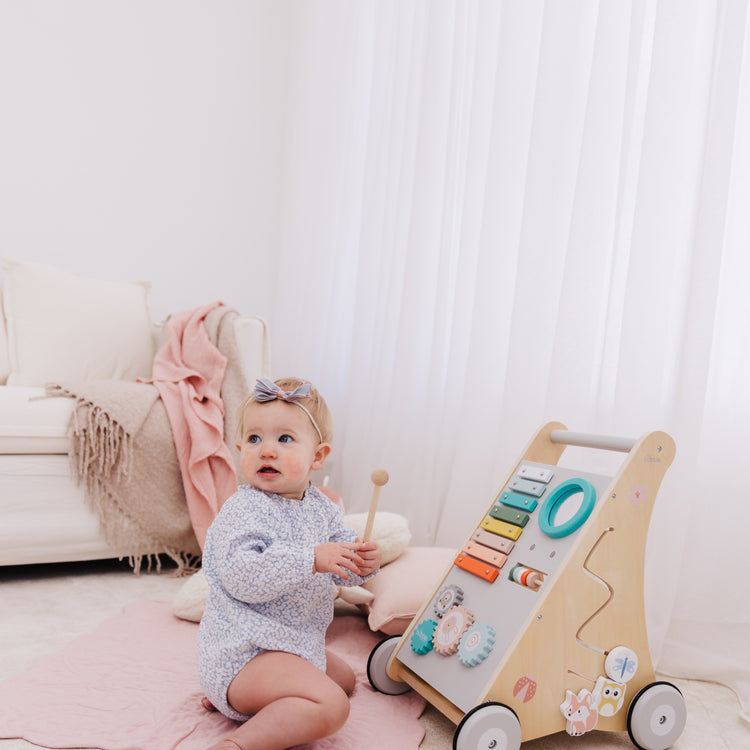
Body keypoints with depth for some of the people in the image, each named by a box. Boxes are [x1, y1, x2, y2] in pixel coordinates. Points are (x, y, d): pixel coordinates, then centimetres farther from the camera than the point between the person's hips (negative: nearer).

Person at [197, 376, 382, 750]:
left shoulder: (320, 506, 6)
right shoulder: (243, 510, -18)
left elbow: (339, 570, 10)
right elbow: (241, 576, -30)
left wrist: (363, 562, -14)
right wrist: (311, 560, -35)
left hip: (296, 643, 9)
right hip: (244, 653, -9)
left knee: (344, 678, 27)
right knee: (331, 706, -23)